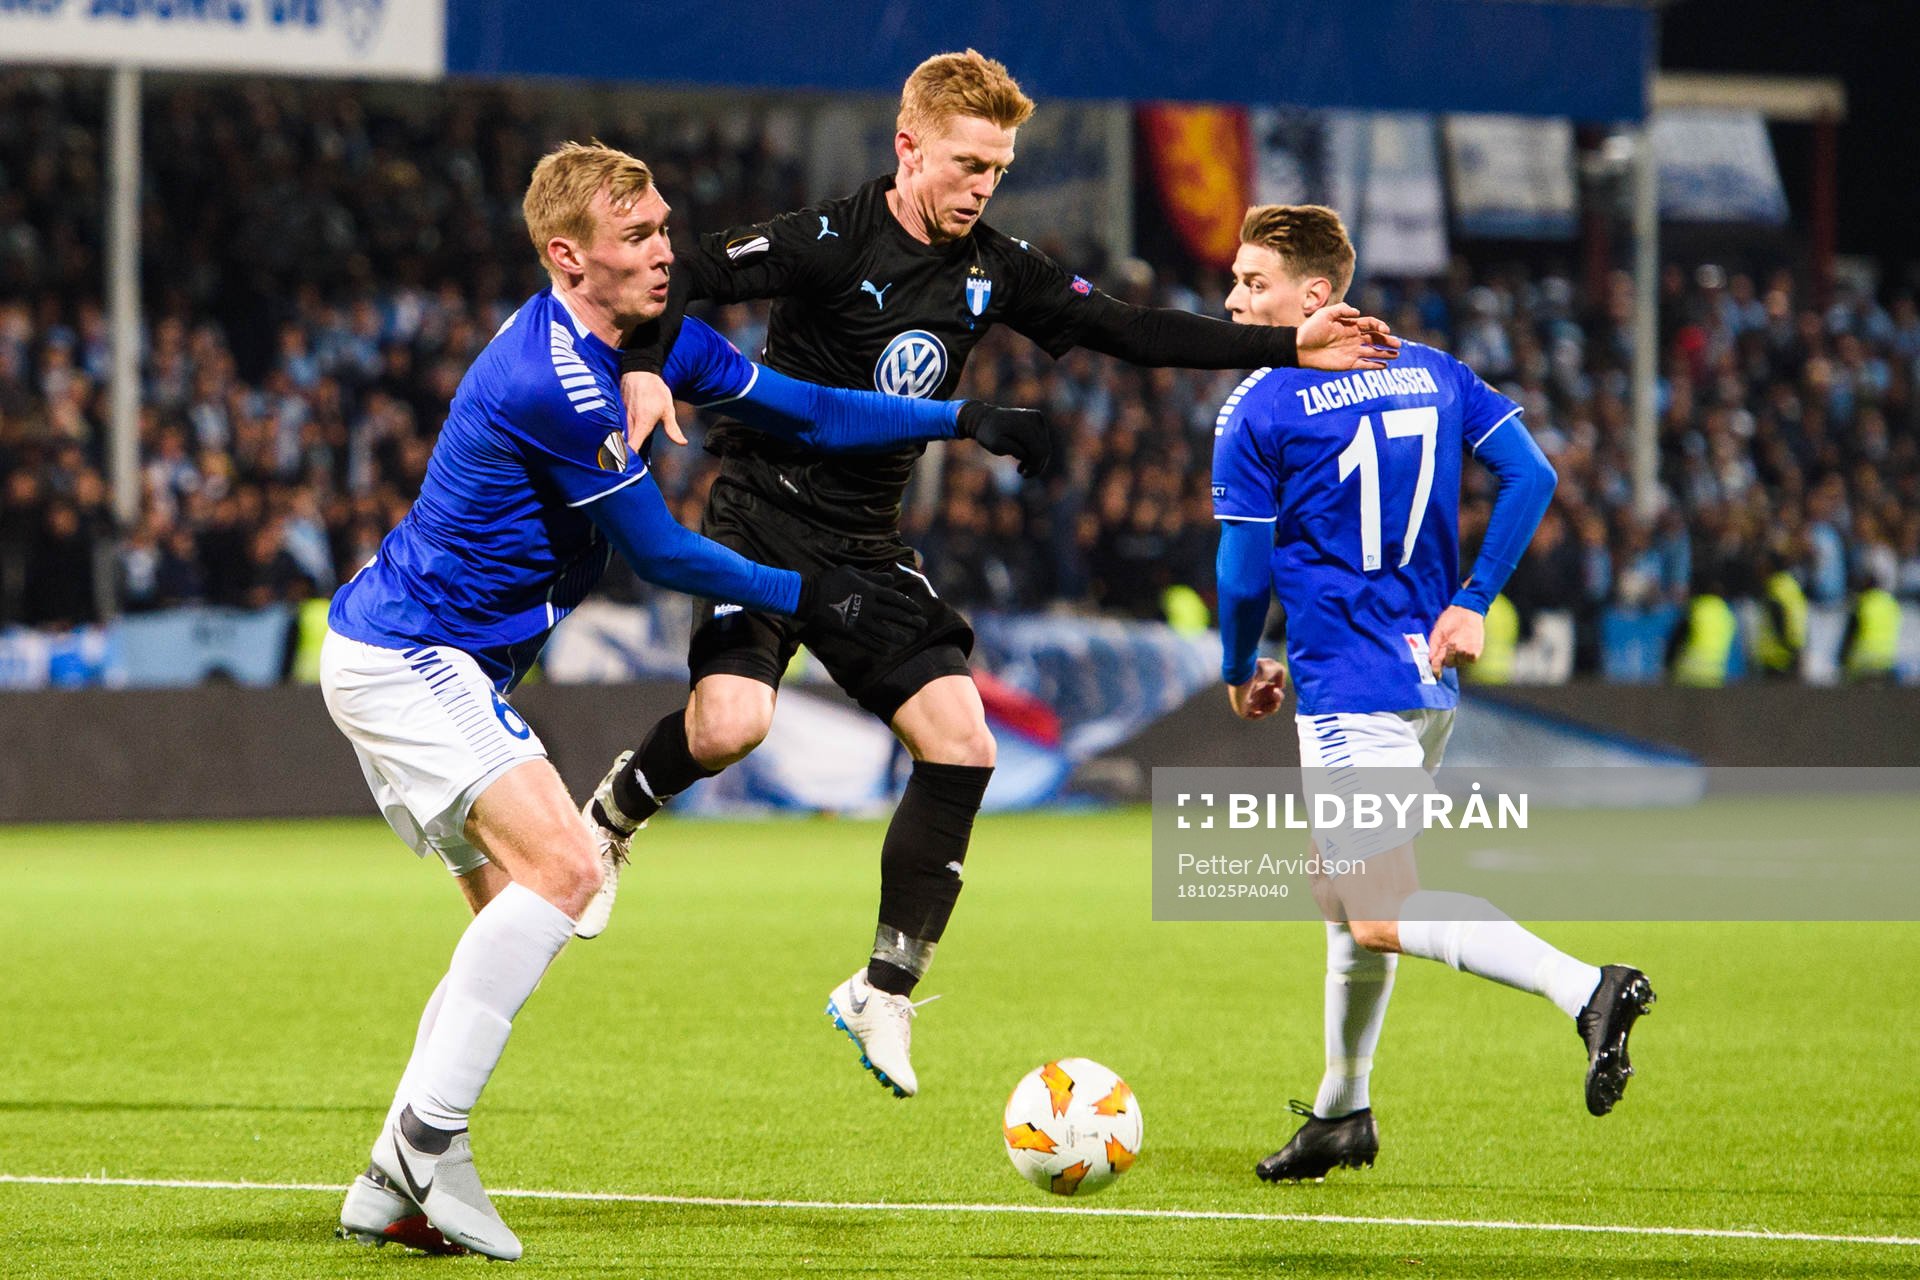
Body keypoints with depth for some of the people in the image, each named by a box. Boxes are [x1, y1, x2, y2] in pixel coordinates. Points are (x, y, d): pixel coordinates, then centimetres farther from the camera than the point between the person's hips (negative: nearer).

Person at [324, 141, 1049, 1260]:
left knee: (518, 906, 11)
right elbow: (658, 551, -15)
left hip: (416, 661, 11)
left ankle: (396, 1188, 10)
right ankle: (428, 1144, -21)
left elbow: (805, 411, 16)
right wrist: (807, 597, -6)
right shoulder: (556, 383, -24)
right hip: (408, 661, -11)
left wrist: (964, 420, 11)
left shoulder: (651, 344, 7)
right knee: (562, 870, -21)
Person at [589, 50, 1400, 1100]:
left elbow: (1124, 330, 7)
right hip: (762, 517, -6)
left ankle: (884, 991, 4)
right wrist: (644, 369, -36)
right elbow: (685, 275, -16)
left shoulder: (992, 270, 4)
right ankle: (616, 808, 7)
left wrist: (1288, 348, 1)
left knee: (961, 744, -7)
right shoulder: (831, 243, -14)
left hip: (867, 545, 6)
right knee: (730, 727, -28)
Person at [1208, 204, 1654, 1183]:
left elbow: (1245, 572, -7)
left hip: (1345, 691, -8)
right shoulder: (1430, 374, 10)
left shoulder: (1256, 413, -8)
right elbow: (1530, 477, 5)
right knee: (1342, 895, 21)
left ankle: (1584, 989, -30)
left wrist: (1240, 671, 11)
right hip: (1429, 681, 8)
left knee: (1380, 917, -12)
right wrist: (1471, 605, 7)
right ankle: (1342, 1111, 26)